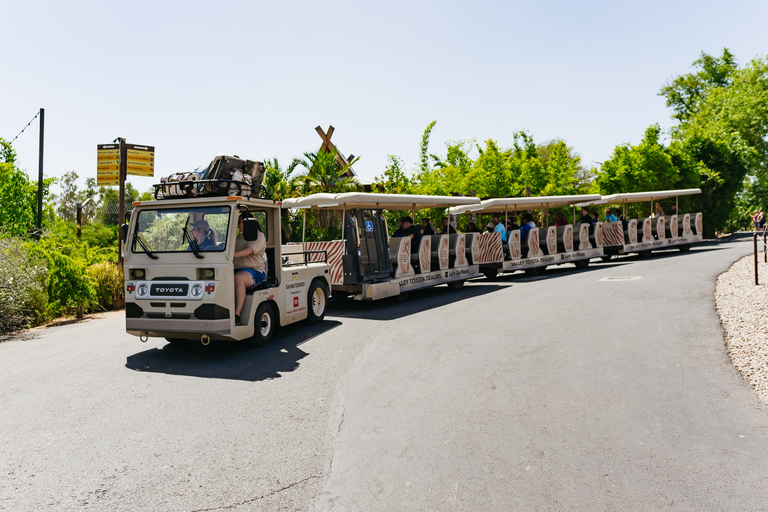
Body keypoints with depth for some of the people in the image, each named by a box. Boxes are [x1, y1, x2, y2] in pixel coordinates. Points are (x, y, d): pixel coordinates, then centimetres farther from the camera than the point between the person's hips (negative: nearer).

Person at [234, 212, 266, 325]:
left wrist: (234, 254, -35)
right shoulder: (239, 237, 25)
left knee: (238, 278, -38)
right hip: (238, 270, 8)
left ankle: (237, 316, -43)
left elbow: (249, 250, -21)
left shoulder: (258, 236, -2)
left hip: (254, 270, -8)